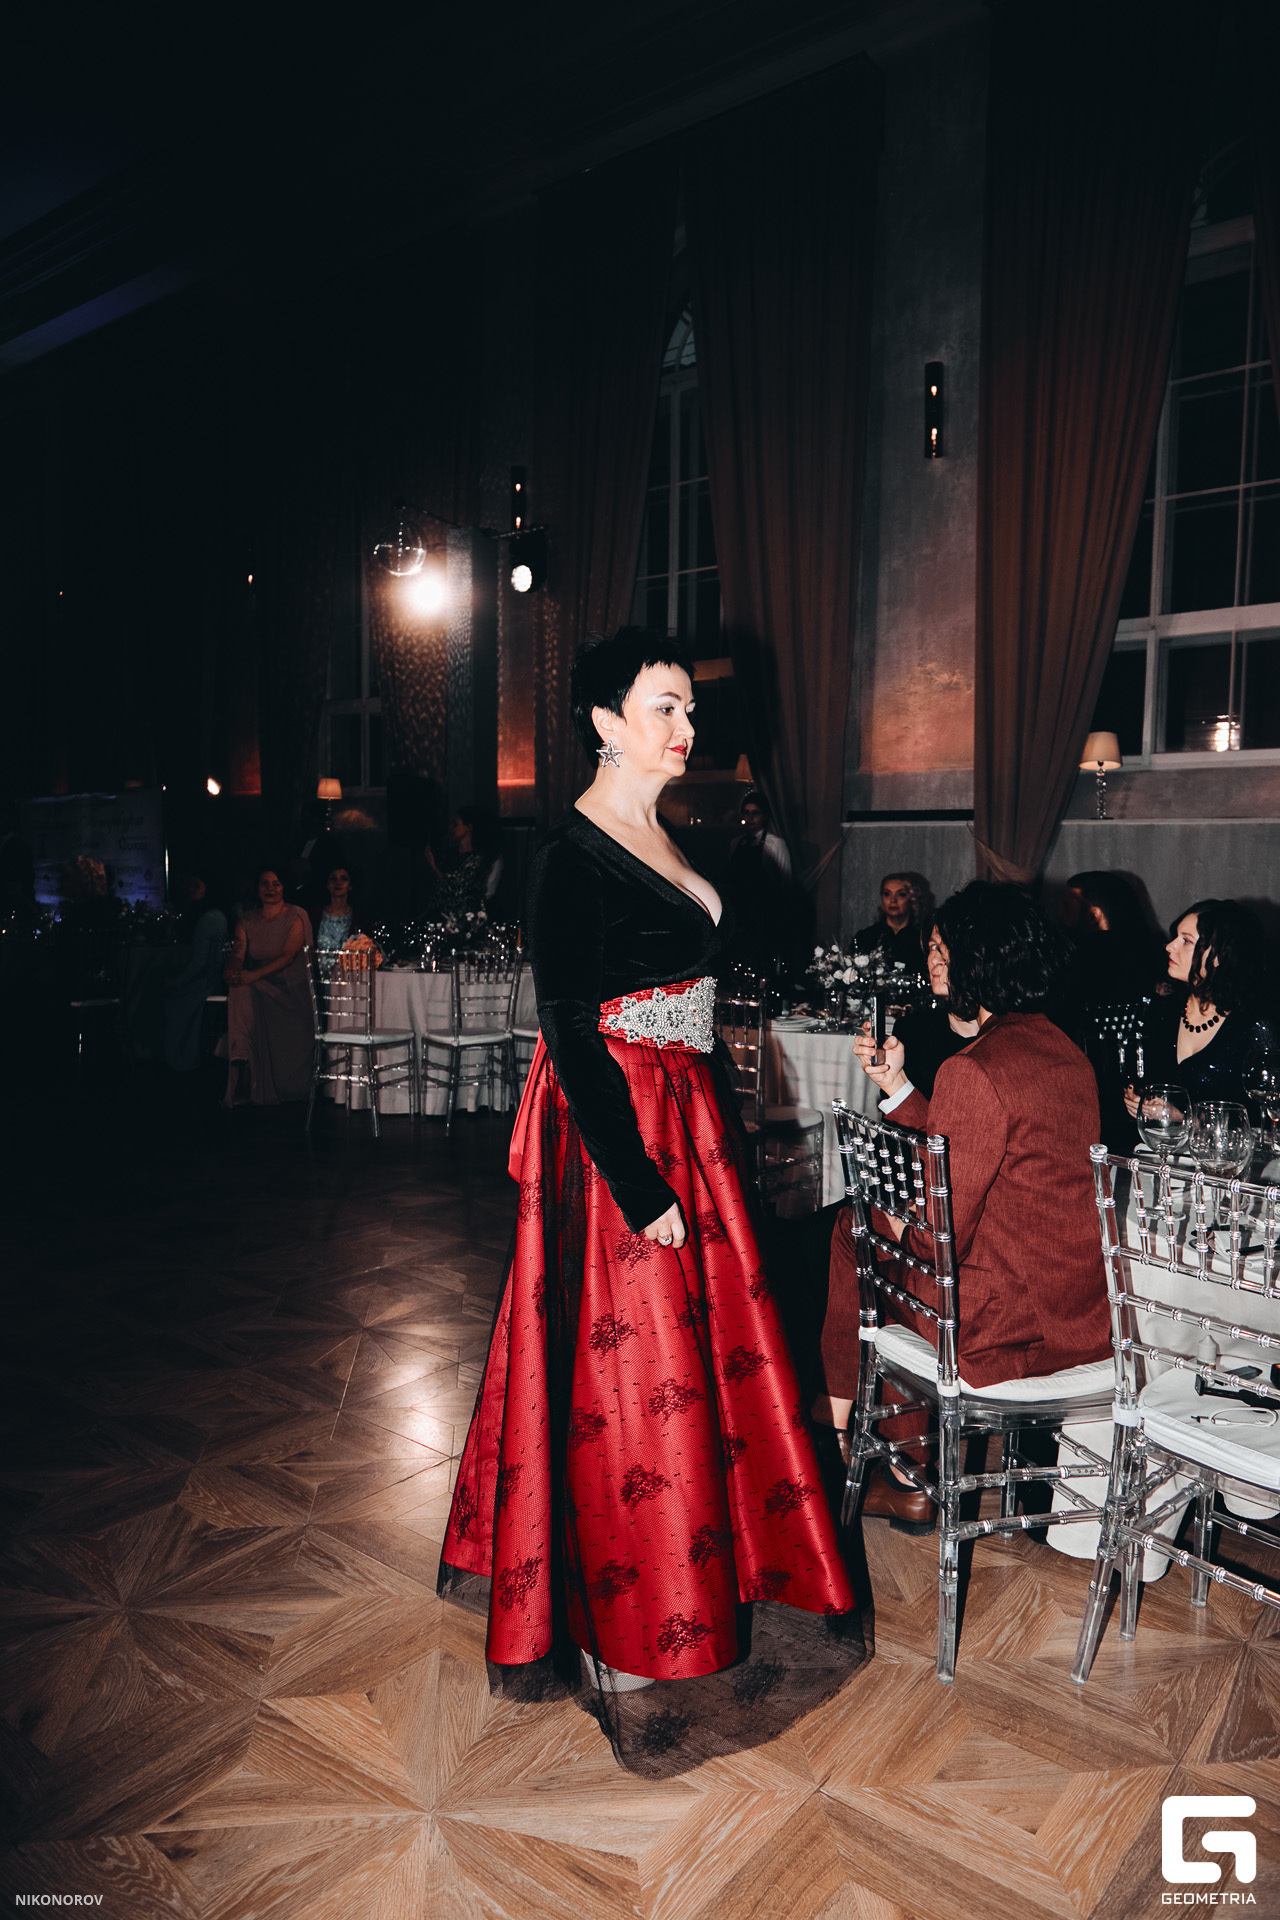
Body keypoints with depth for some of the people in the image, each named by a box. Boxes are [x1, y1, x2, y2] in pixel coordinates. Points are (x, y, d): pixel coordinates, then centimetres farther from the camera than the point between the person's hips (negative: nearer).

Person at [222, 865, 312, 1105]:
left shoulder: (296, 917, -3)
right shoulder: (248, 921, 11)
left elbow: (287, 956, -15)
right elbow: (237, 953, -3)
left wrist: (252, 975, -30)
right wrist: (234, 970, -29)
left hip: (291, 989, -3)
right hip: (259, 987, 3)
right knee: (240, 992, -31)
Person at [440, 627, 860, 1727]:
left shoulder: (663, 841, 12)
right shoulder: (572, 857, -16)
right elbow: (571, 1035, -20)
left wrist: (724, 1135, 14)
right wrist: (640, 1185, -21)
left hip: (687, 1123, 9)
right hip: (615, 1139, -9)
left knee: (702, 1343, 18)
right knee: (624, 1369, 2)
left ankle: (688, 1573, 38)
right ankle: (619, 1628, 21)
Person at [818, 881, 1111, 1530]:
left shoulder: (972, 1070, -22)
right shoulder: (1066, 1051, 6)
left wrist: (875, 1213, 2)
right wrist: (895, 1084, 15)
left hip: (1011, 1325, -8)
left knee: (852, 1237, 13)